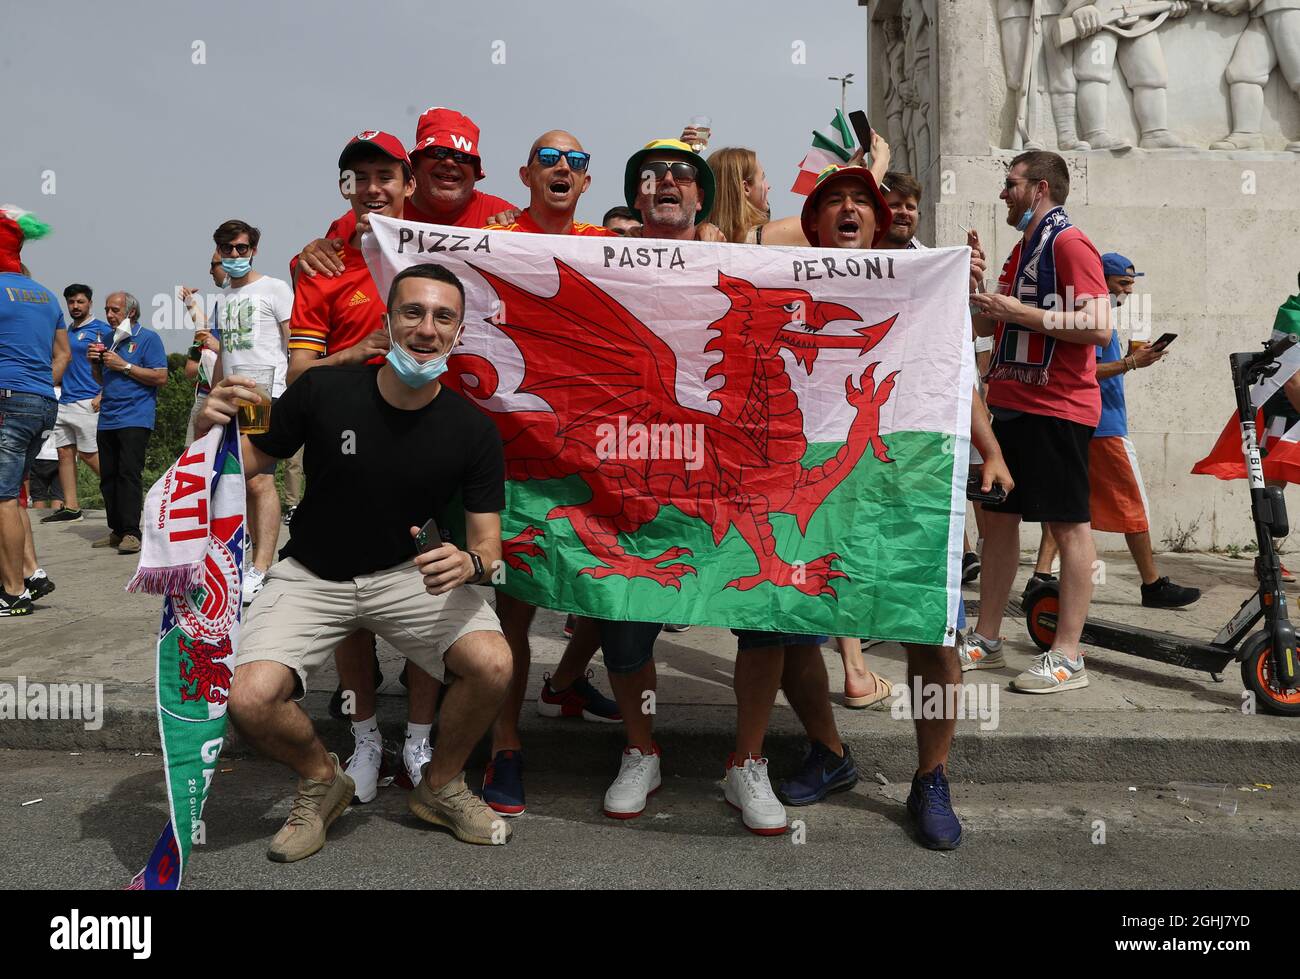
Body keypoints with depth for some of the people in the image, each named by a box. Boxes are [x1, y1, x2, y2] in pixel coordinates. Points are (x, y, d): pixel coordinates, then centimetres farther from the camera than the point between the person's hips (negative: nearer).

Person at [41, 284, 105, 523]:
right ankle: (70, 507, 8)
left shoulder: (101, 330, -4)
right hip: (64, 402, 8)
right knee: (65, 452, 5)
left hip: (87, 402, -8)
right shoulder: (67, 330, 18)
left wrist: (102, 396, -18)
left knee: (89, 454, -9)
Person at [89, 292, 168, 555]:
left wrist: (124, 366, -12)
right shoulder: (108, 339, 20)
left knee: (129, 473, -14)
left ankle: (131, 532, -14)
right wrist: (95, 363, 6)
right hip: (107, 419, 7)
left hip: (135, 418, -7)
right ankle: (117, 531, 12)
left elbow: (161, 377, -10)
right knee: (108, 477, 6)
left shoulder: (147, 338, 0)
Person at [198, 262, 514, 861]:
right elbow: (251, 462, -1)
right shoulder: (323, 390, -15)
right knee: (249, 700, -23)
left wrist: (470, 563, -33)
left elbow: (488, 542, -9)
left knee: (492, 664, -24)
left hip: (409, 572, 0)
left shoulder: (472, 431, -13)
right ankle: (321, 780, 15)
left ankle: (440, 787, 9)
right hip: (311, 576, 0)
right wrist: (214, 430, -24)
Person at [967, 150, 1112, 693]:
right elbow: (988, 324, 24)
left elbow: (1099, 327, -20)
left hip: (1057, 408, -9)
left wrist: (1019, 312, -19)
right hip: (1011, 403, 9)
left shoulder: (1069, 244, -9)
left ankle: (1067, 656, 2)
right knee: (998, 516, 10)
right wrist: (978, 292, 6)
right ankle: (986, 638, 20)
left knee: (1068, 525, -3)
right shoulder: (1022, 249, 19)